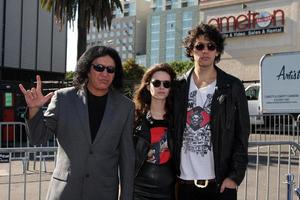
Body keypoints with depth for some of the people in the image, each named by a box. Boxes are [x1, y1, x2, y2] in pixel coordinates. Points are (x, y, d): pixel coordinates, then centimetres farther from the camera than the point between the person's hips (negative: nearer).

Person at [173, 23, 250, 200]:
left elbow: (241, 135, -1)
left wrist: (235, 176, -8)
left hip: (220, 183, -2)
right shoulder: (179, 87, 6)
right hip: (185, 181, 2)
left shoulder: (233, 86, 0)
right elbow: (171, 132, 7)